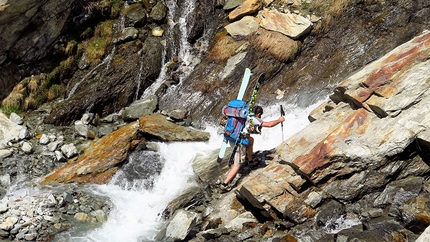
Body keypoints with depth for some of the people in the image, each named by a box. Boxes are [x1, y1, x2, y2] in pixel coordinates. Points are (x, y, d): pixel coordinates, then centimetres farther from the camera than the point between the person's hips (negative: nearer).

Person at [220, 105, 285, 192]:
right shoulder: (255, 119, -4)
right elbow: (270, 124, -6)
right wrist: (279, 120, 9)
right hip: (239, 142, -8)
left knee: (251, 140, 32)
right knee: (238, 165, 0)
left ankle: (250, 161, 43)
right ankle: (224, 185, -4)